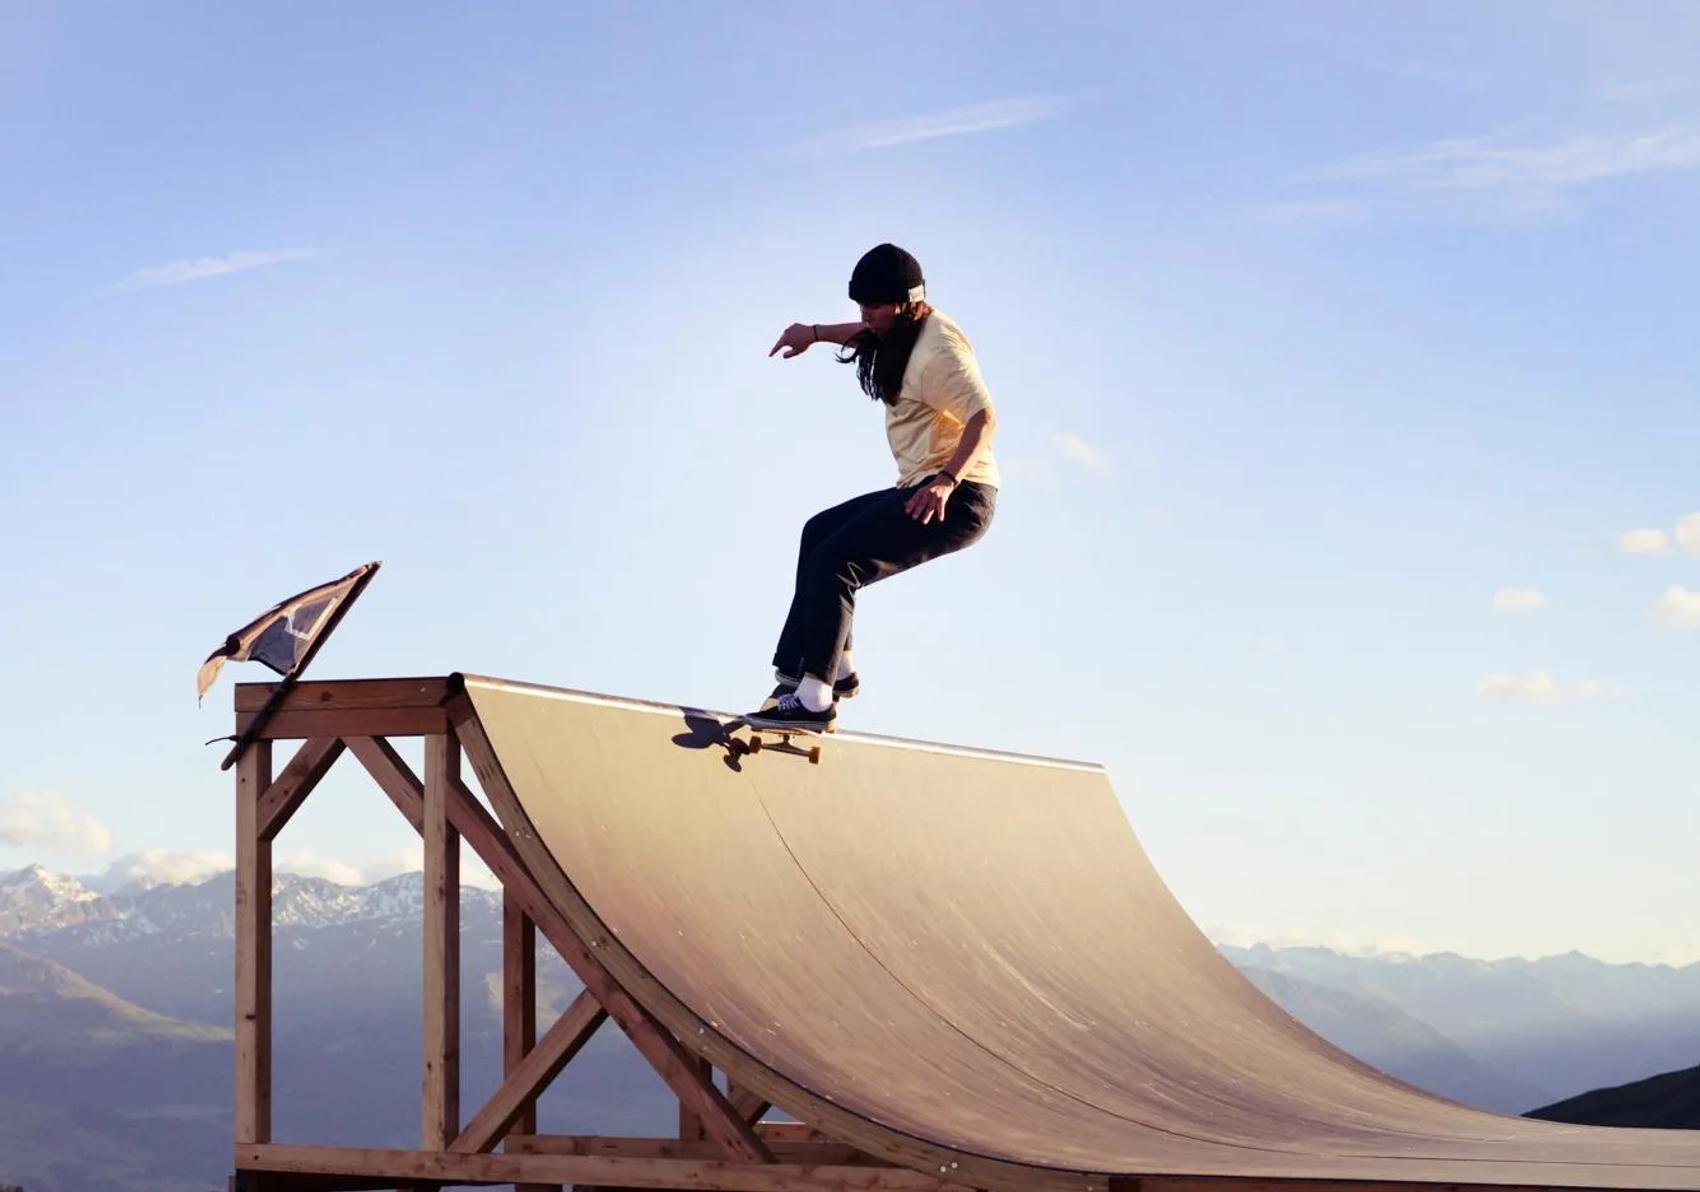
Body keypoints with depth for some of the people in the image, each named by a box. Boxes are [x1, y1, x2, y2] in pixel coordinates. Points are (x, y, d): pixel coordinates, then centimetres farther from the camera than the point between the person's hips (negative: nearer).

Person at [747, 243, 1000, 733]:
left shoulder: (937, 350, -18)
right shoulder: (902, 332, 13)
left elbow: (984, 417, -29)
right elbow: (868, 333, 39)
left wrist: (947, 481, -40)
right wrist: (816, 333, 31)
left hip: (956, 498, -11)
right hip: (924, 489, 11)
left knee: (834, 562, -20)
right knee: (819, 532, 22)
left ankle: (813, 698, -25)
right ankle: (834, 668, 18)